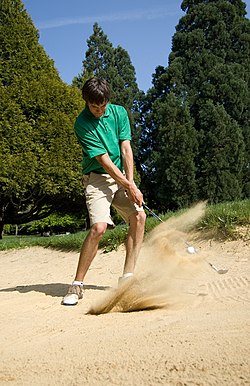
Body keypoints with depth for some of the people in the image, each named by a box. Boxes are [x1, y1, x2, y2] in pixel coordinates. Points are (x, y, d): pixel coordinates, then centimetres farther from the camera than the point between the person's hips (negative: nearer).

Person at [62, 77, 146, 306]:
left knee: (139, 216, -12)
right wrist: (130, 187, -17)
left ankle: (128, 276, -1)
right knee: (99, 227, -21)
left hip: (122, 176, 6)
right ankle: (77, 285, -9)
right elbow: (104, 161, -17)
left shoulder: (119, 112, 2)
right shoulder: (82, 124, -14)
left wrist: (131, 182, -11)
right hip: (97, 178, -5)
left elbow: (126, 150, -2)